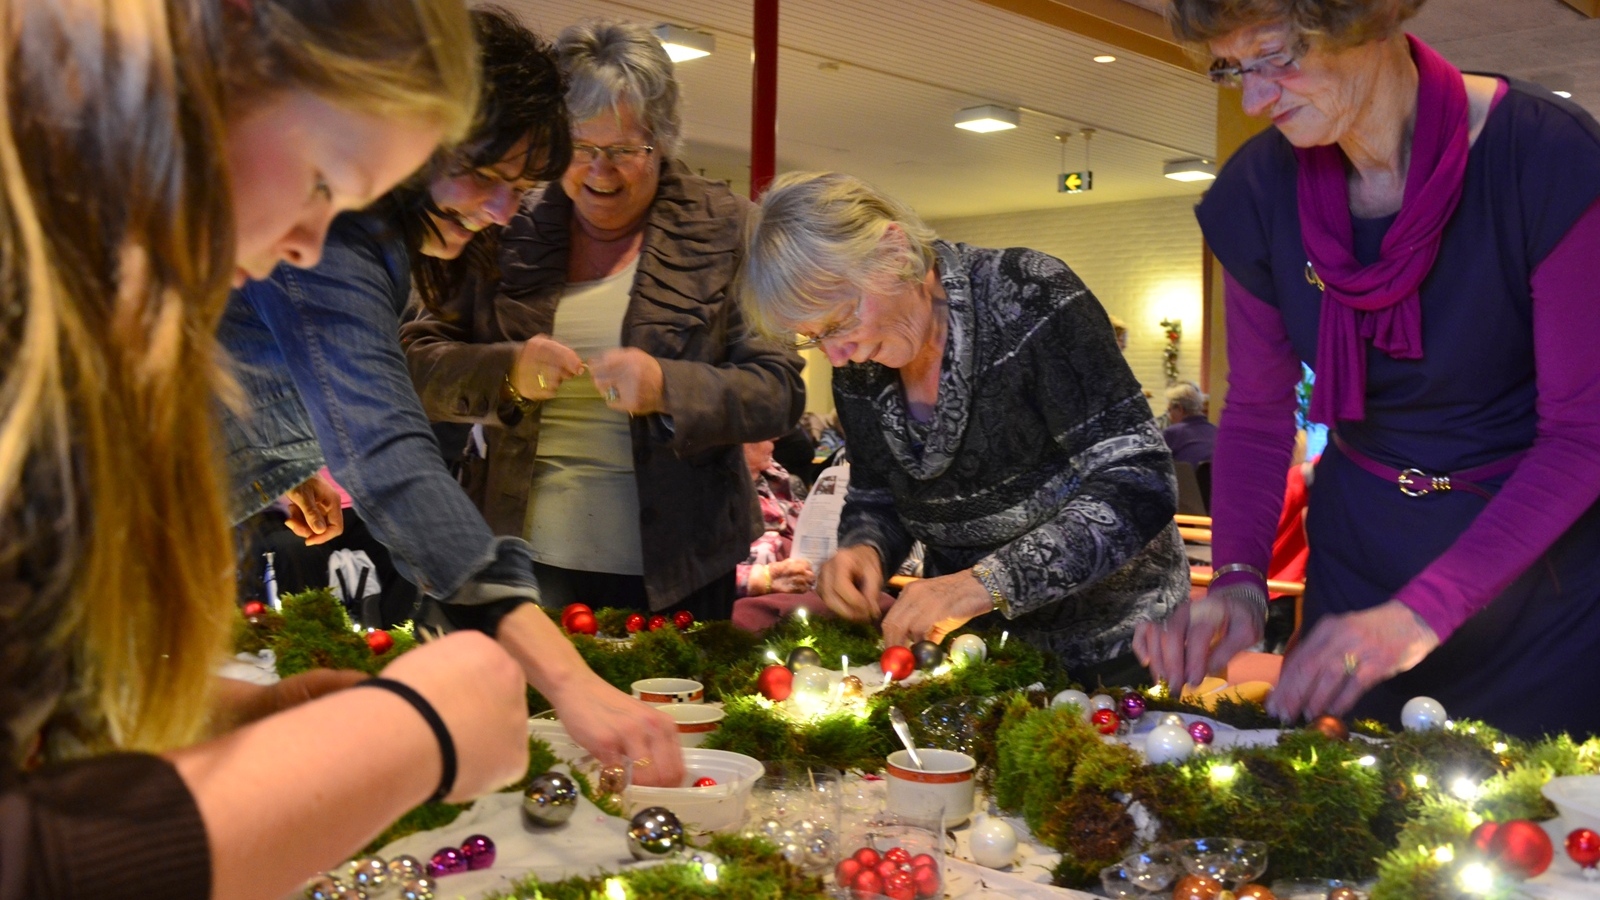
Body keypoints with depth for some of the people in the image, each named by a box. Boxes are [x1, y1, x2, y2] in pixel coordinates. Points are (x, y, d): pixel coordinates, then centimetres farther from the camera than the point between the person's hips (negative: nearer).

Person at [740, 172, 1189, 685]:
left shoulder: (1029, 296, -22)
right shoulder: (857, 369, -4)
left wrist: (986, 583, -35)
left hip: (1106, 639, -4)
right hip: (973, 641, 5)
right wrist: (864, 549, -14)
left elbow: (1139, 485, -26)